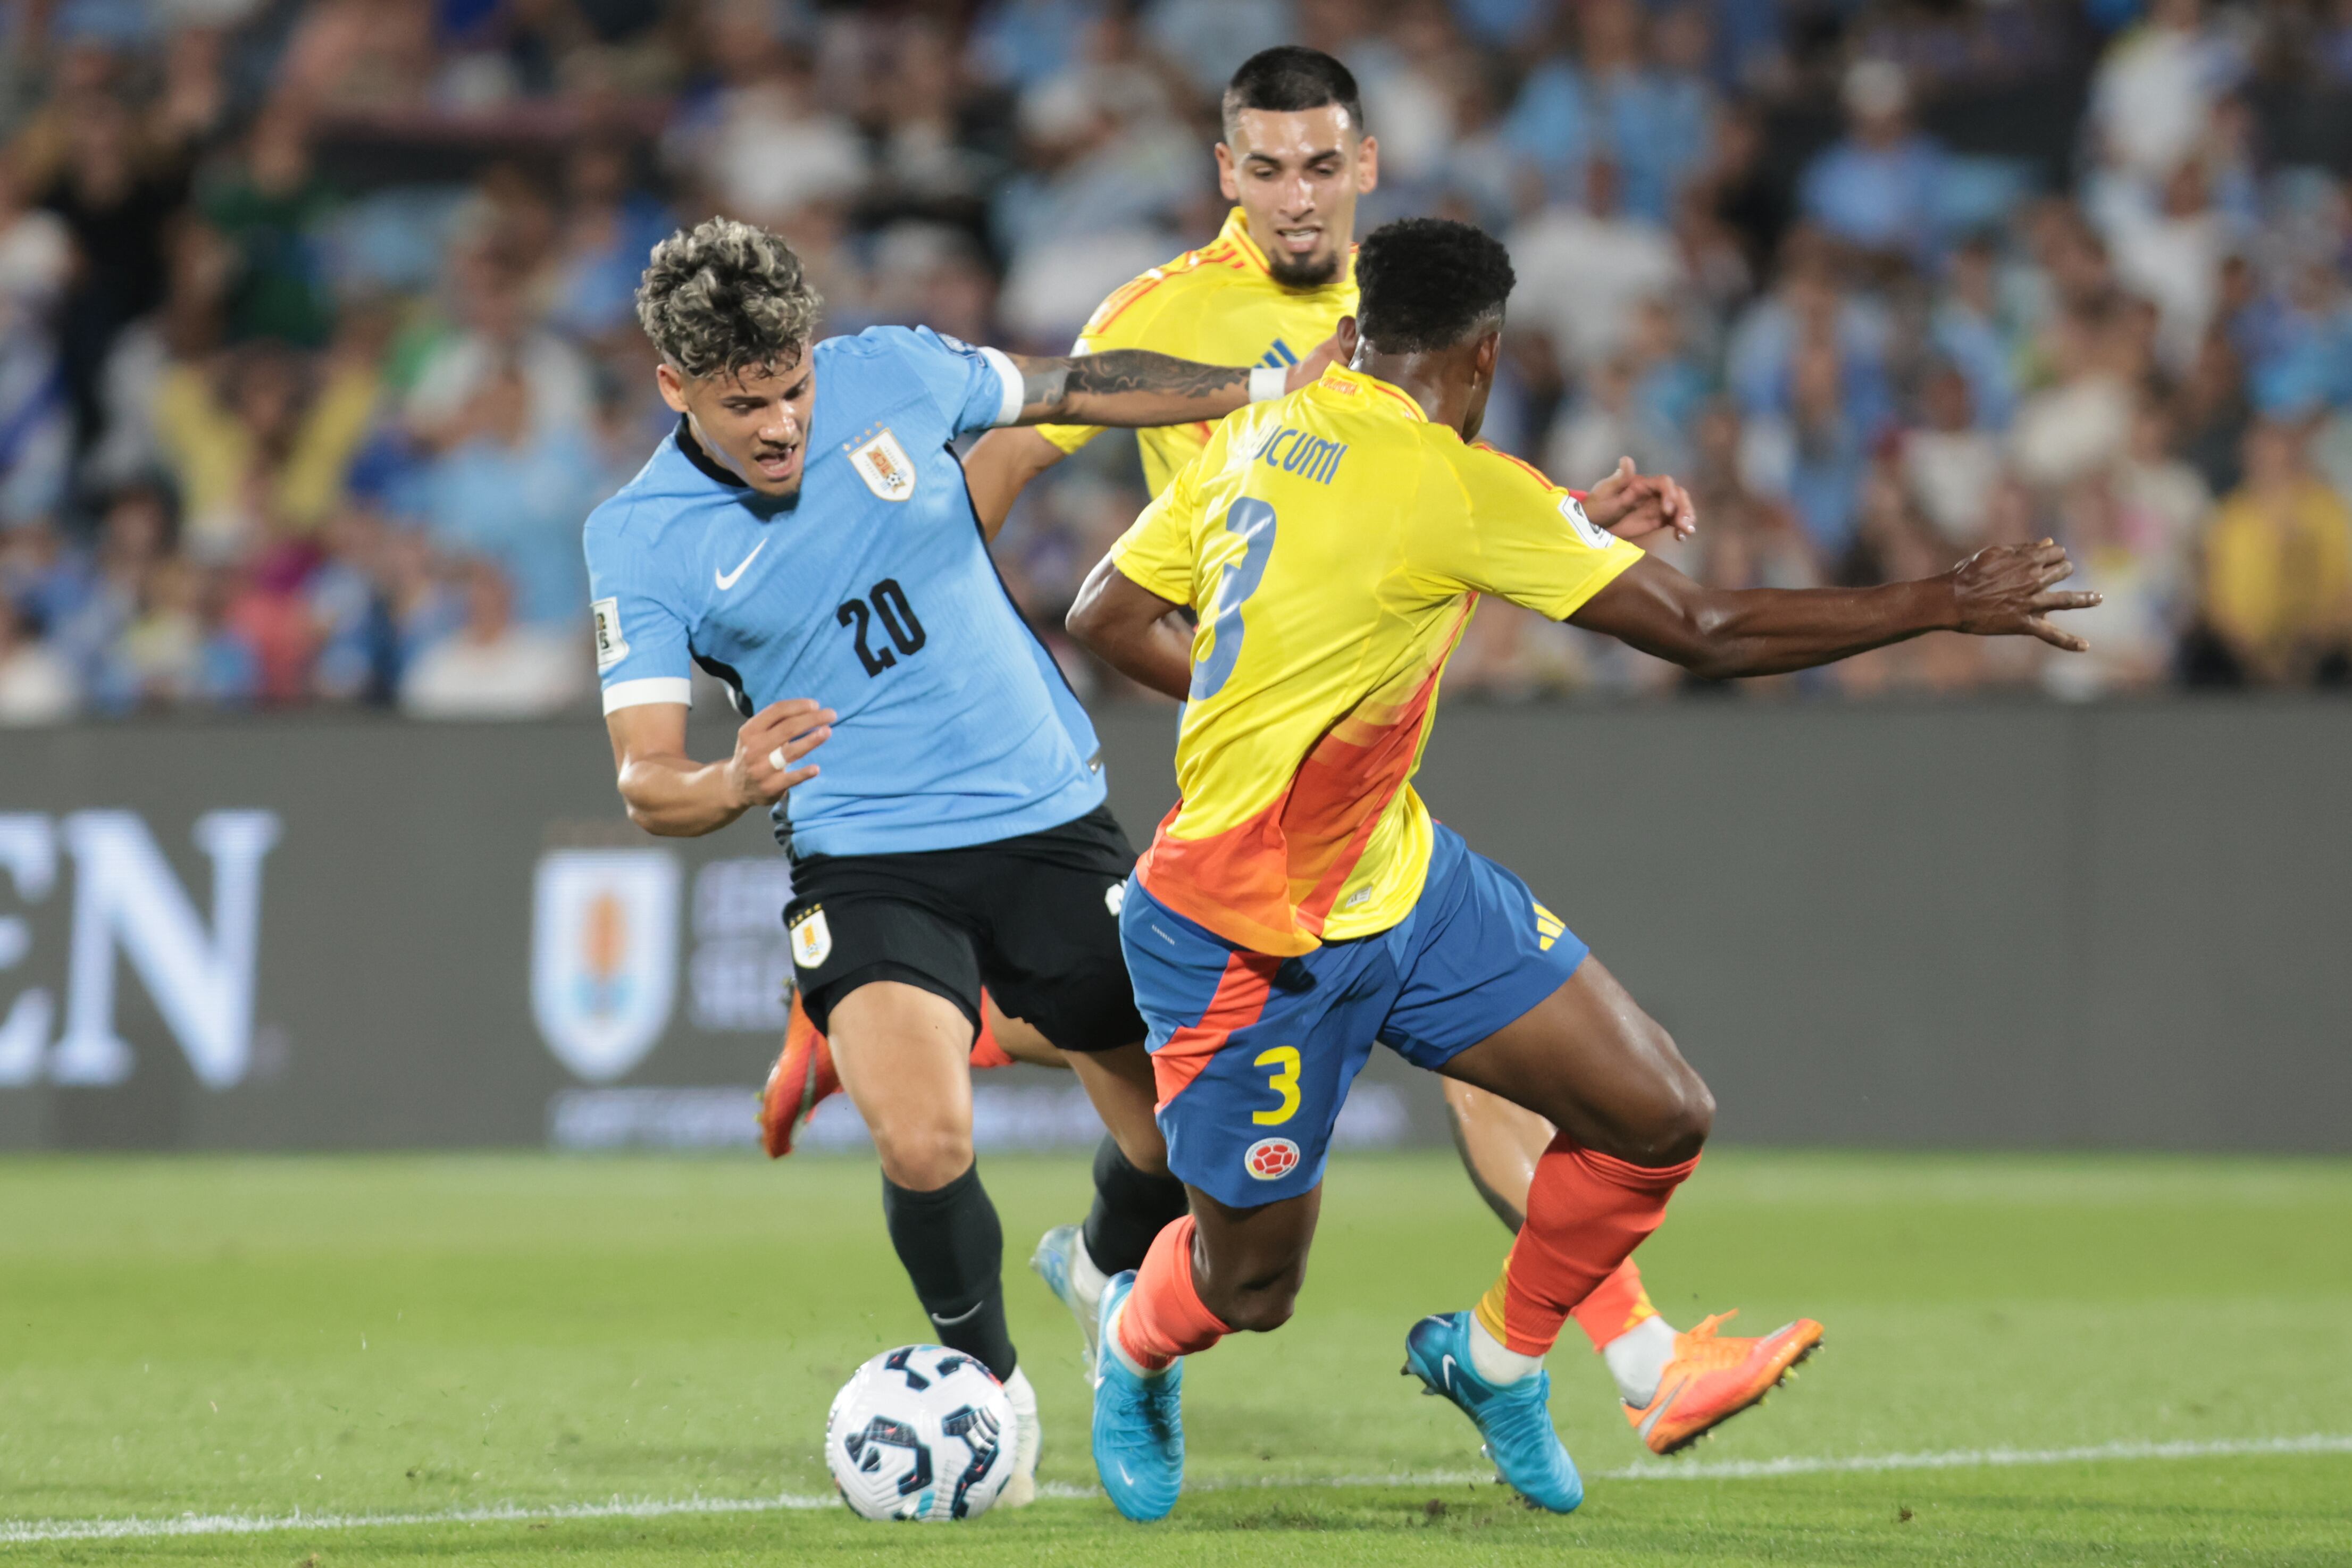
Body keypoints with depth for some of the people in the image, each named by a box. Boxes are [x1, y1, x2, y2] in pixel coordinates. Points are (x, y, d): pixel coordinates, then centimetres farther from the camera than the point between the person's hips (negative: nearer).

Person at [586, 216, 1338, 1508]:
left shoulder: (893, 375, -5)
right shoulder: (638, 539, -9)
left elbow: (1075, 388, 13)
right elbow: (645, 781, -11)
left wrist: (1271, 391, 14)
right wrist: (735, 784, -33)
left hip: (1048, 821, 3)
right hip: (863, 860, -3)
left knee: (1178, 1142, 7)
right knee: (924, 1149, -25)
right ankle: (989, 1381, 4)